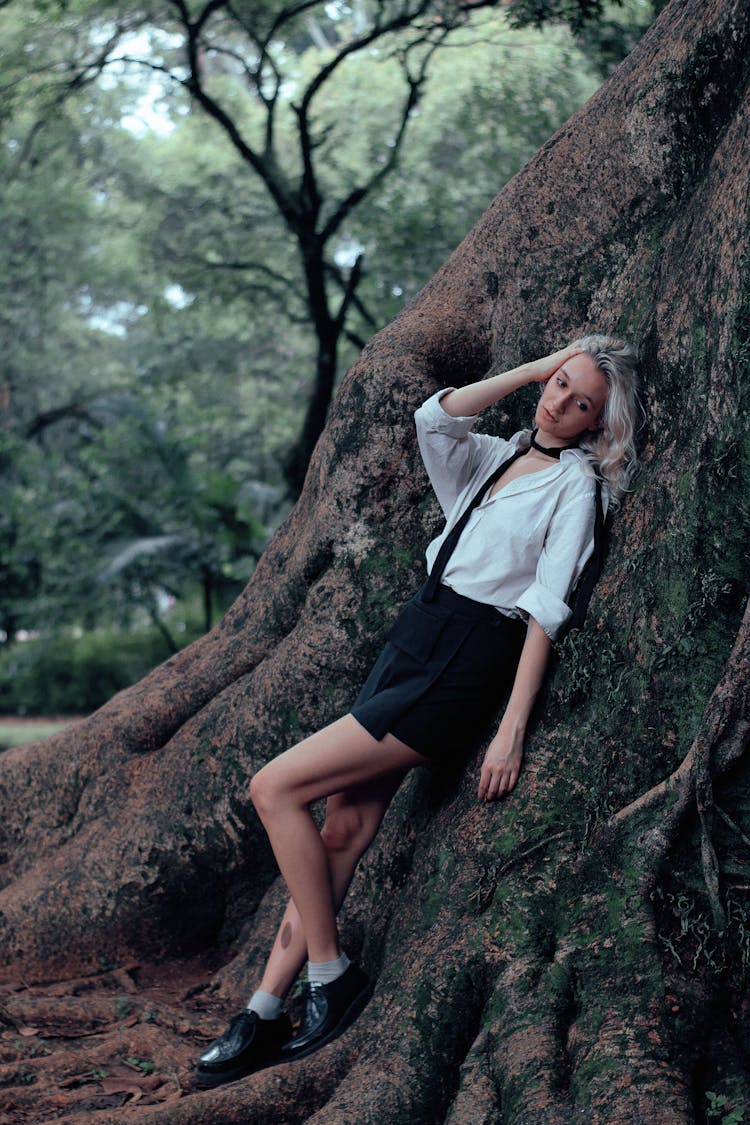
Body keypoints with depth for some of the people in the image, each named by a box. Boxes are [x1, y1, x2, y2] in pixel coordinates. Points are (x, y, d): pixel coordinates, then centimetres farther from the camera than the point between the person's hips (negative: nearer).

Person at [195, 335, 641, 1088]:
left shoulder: (576, 482, -4)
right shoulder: (494, 457, 16)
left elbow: (546, 609, -12)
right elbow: (436, 417, -3)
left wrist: (513, 730, -17)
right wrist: (534, 369, 2)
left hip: (462, 671, -7)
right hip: (411, 638, 7)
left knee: (275, 788, -14)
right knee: (344, 828, 1)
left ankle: (330, 975, -5)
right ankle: (265, 1013, 3)